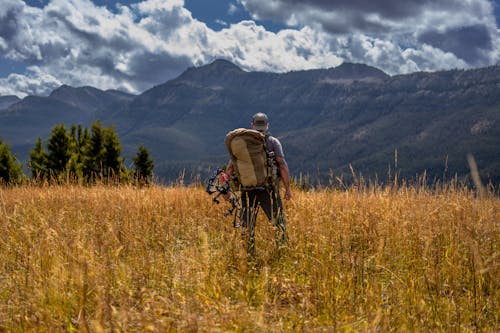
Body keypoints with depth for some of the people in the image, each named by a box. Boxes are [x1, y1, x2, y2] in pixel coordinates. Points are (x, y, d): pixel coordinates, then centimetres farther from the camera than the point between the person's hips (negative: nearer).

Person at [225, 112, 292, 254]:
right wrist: (288, 188, -3)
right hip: (269, 188, -2)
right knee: (279, 222, 6)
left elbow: (231, 166, 4)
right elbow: (282, 165, -6)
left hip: (247, 189, 2)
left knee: (247, 225, 10)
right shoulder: (273, 142, 2)